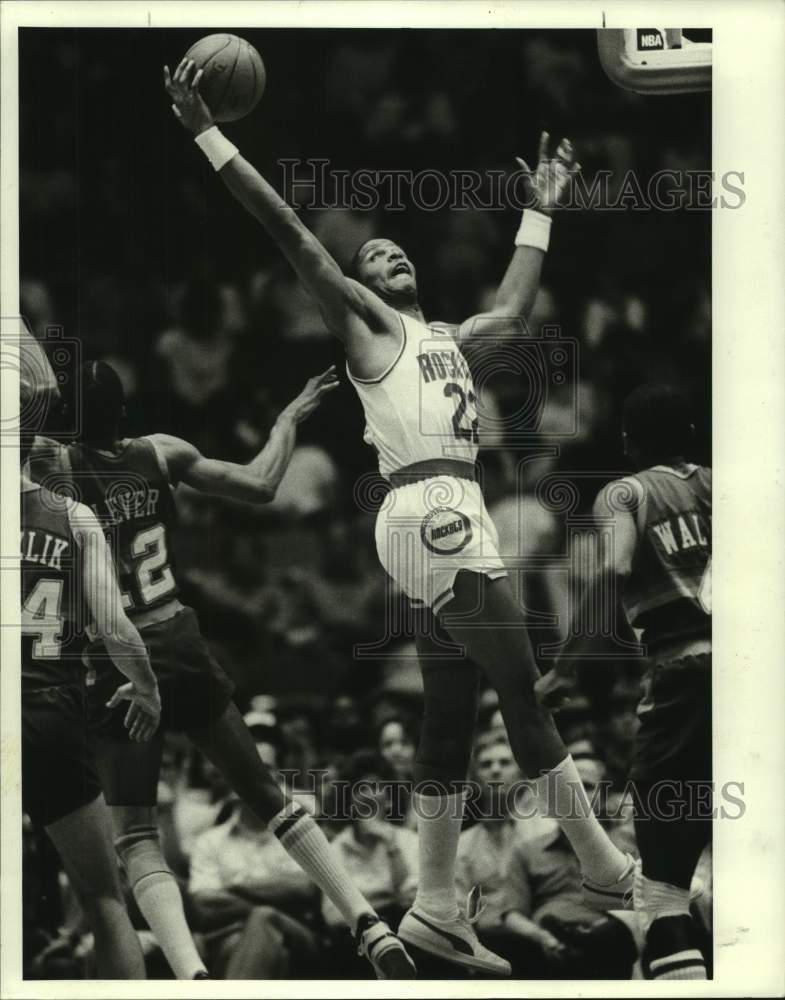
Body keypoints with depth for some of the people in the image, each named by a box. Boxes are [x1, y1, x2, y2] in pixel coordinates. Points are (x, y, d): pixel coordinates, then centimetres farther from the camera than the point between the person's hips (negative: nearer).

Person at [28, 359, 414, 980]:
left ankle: (192, 975, -26)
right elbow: (260, 485, 3)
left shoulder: (51, 465, -8)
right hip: (184, 650, 3)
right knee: (267, 796, 16)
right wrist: (289, 419, 18)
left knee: (136, 837, -3)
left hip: (117, 668, -3)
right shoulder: (161, 455, 1)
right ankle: (371, 929, 9)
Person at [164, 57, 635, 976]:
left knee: (449, 721, 6)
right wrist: (207, 136, -10)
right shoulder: (367, 325, 4)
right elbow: (291, 232, -4)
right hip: (431, 517, -9)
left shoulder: (447, 338, 27)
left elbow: (514, 307, 44)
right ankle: (601, 864, -7)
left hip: (454, 524, 9)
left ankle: (436, 909, 7)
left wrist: (540, 210, 46)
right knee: (523, 687, -9)